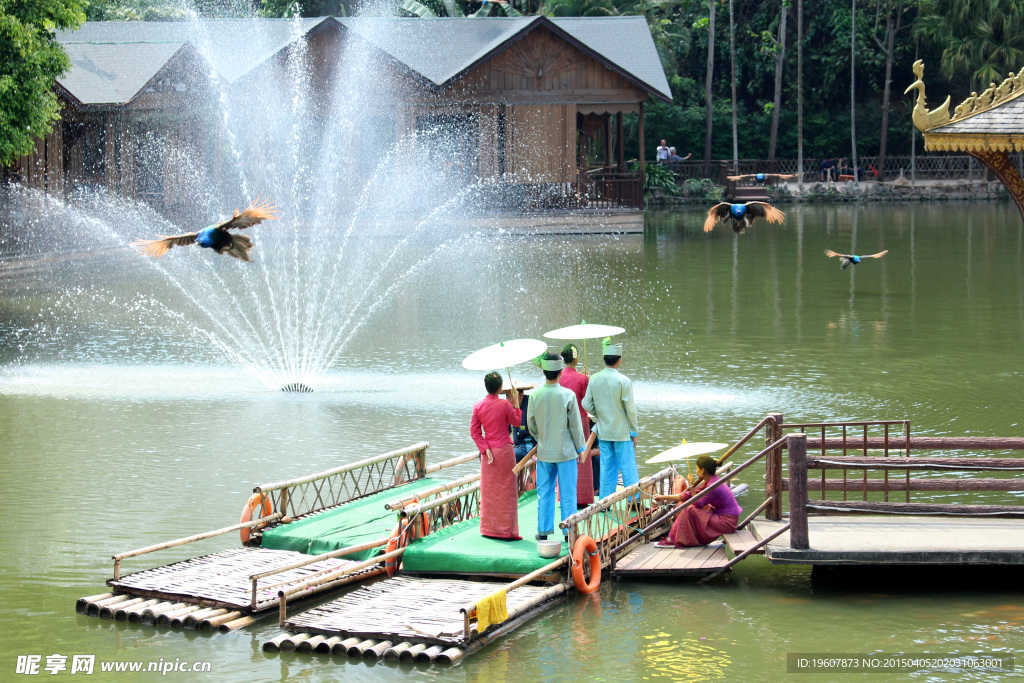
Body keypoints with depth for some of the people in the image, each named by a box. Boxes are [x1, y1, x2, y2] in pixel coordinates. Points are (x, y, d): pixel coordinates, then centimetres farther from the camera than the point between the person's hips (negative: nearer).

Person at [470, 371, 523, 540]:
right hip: (504, 450, -4)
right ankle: (507, 530, 6)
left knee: (488, 491, 12)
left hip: (488, 451, 4)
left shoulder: (478, 406, -1)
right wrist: (515, 401, 5)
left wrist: (485, 449, -3)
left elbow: (474, 431, -2)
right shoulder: (505, 405, -13)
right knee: (506, 491, 4)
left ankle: (488, 529, 16)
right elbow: (517, 422, 2)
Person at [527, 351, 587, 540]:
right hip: (565, 451, -2)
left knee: (544, 492, 12)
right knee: (567, 494, 6)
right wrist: (580, 448, 5)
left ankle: (544, 530, 16)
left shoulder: (535, 395, -8)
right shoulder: (568, 395, -15)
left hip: (544, 452, 2)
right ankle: (569, 531, 9)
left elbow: (531, 424, 3)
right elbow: (575, 425, -8)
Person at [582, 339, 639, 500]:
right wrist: (634, 432, -2)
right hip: (622, 432, -4)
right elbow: (630, 409, -11)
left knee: (607, 468, 10)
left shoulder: (594, 379, -1)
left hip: (603, 431, 4)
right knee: (628, 467, 2)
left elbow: (587, 405, 2)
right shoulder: (623, 381, -14)